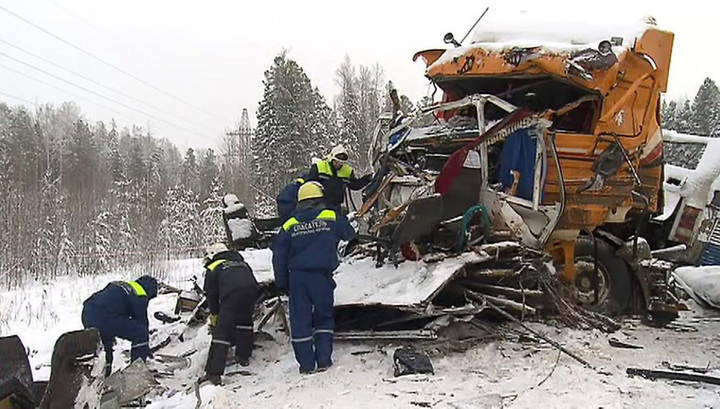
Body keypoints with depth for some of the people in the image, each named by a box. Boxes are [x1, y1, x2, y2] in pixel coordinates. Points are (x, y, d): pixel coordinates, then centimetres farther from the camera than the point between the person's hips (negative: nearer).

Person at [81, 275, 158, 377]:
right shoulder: (139, 296, 2)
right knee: (140, 334, -2)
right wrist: (145, 347, 16)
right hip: (104, 318, -9)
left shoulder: (120, 285, 27)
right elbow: (142, 321, 5)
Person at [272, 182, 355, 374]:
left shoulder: (289, 225, 6)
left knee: (300, 320, 7)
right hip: (321, 275, -1)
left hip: (297, 276, 1)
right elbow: (349, 234, 16)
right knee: (324, 316, 14)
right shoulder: (332, 217, 1)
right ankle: (324, 359, 10)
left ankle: (306, 364, 9)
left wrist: (281, 283, 14)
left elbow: (279, 256, 7)